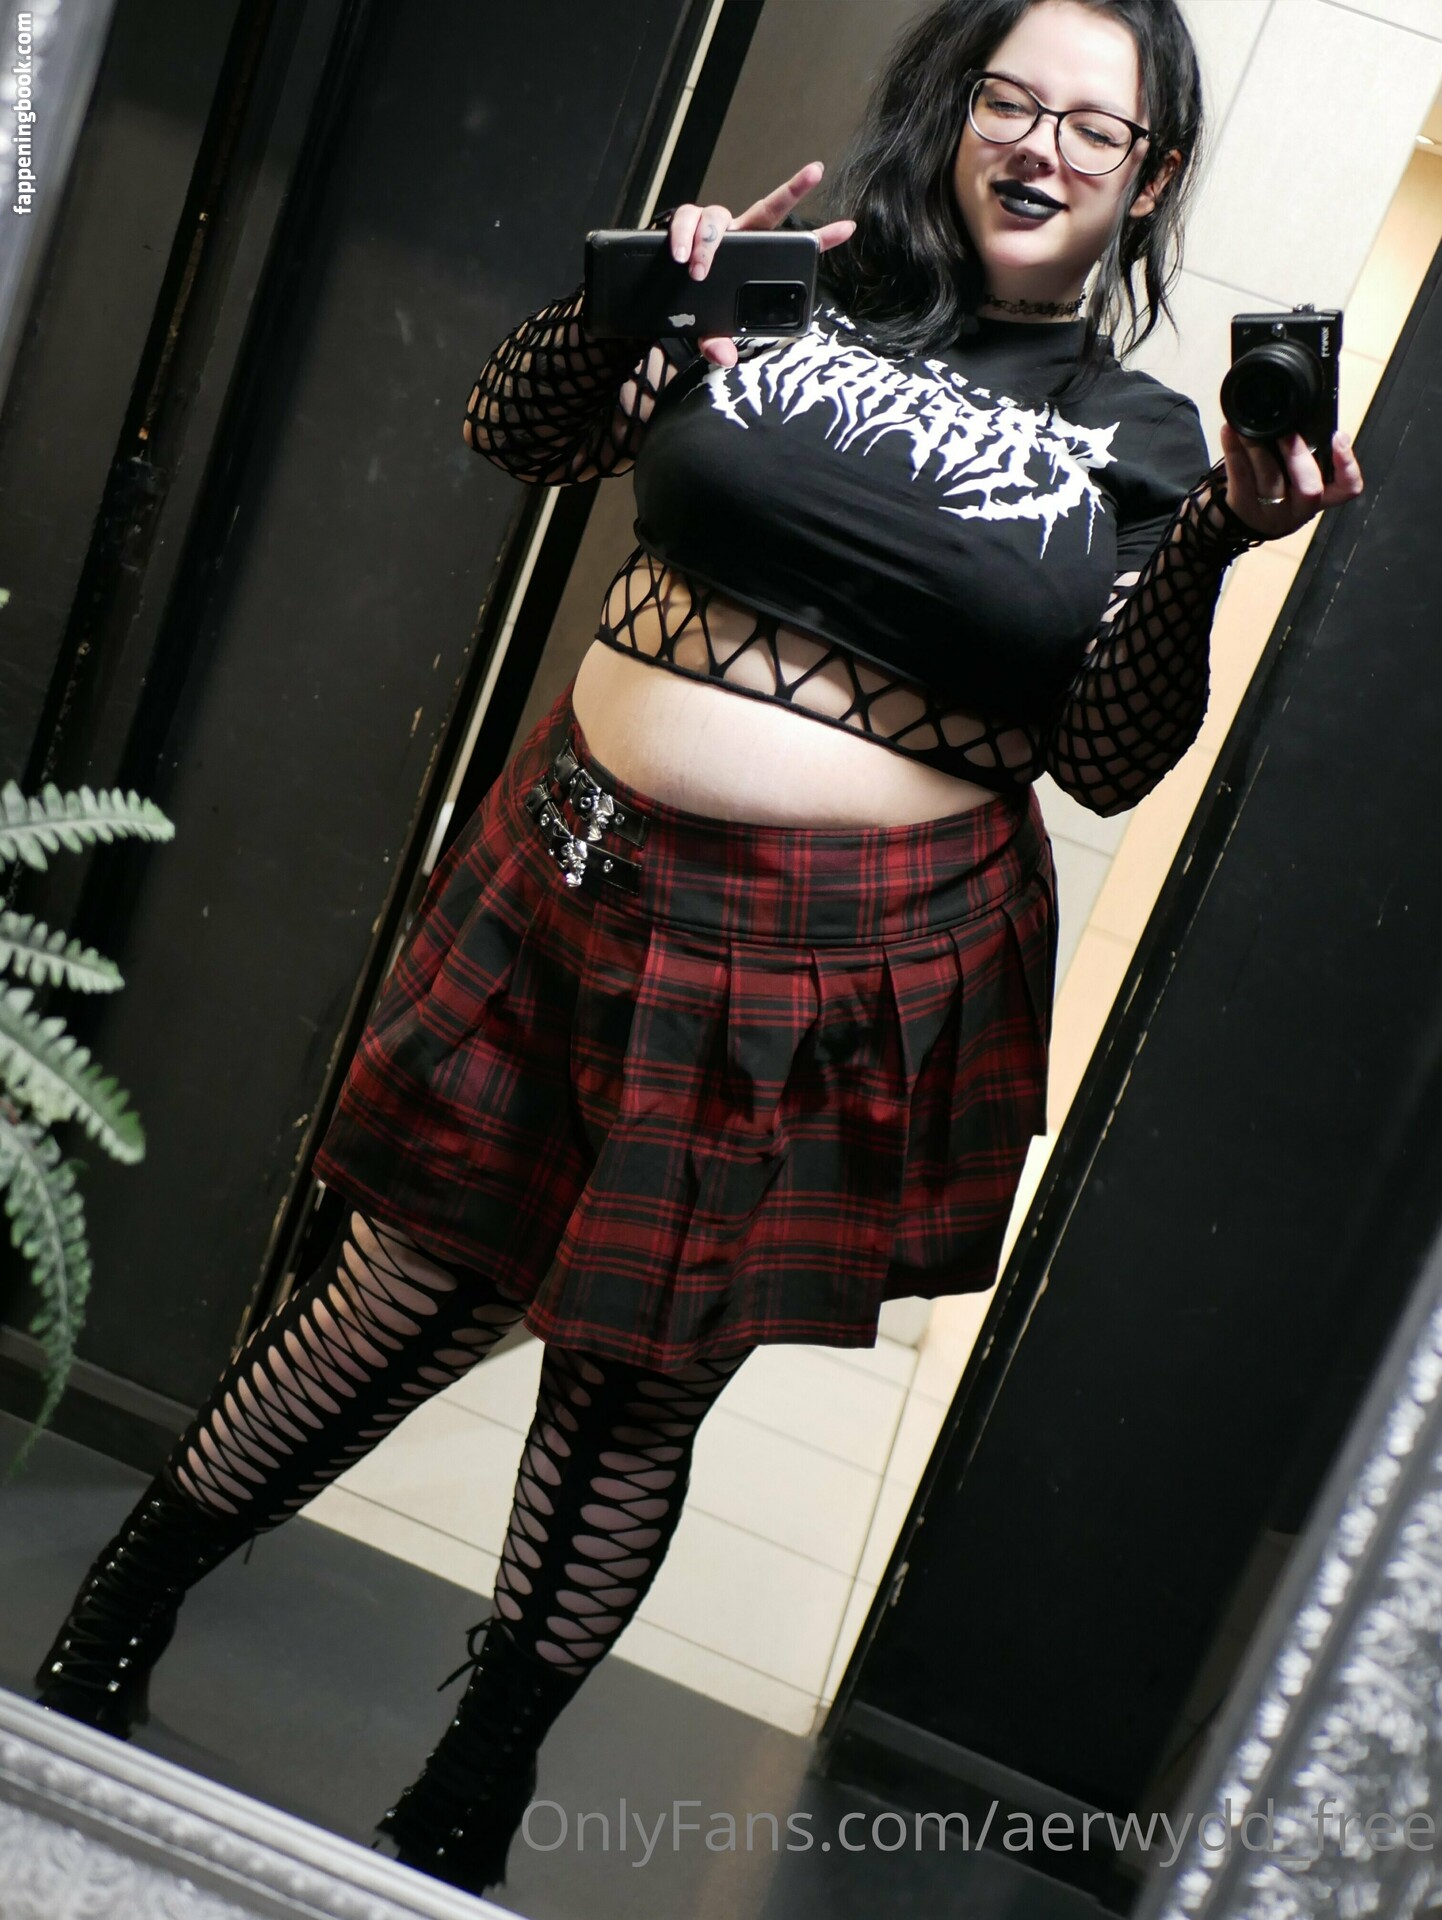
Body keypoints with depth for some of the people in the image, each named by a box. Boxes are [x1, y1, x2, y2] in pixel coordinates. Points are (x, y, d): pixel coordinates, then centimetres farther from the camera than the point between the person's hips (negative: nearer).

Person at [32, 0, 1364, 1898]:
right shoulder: (794, 296, 5)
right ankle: (115, 1619, 38)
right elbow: (517, 434, 7)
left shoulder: (1139, 440, 4)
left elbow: (1111, 754, -1)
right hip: (591, 879, 1)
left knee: (640, 1387, 12)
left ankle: (467, 1804, 36)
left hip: (852, 966, 0)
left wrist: (1207, 552, -16)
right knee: (411, 1291, 11)